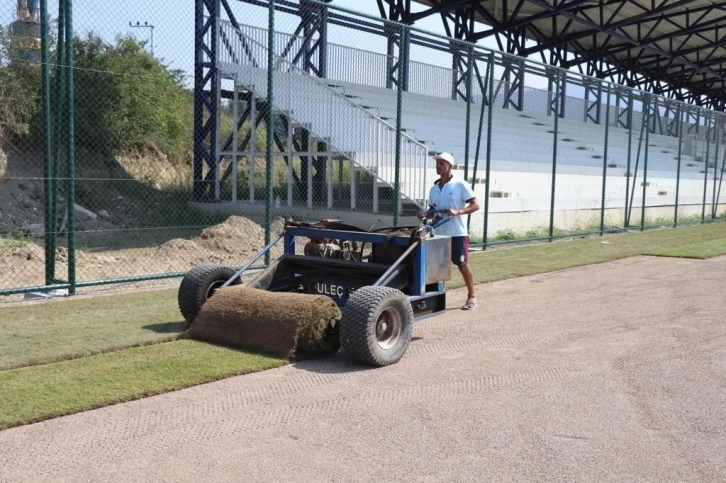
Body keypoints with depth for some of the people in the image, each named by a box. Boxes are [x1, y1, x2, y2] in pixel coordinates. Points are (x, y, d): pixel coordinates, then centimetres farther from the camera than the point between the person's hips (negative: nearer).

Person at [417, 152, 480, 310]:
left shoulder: (460, 185, -6)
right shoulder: (434, 188, 11)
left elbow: (475, 205, -8)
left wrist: (458, 211, -23)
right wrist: (424, 215, -3)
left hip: (457, 233, -5)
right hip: (438, 234, 5)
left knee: (462, 265, 3)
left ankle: (471, 296, 16)